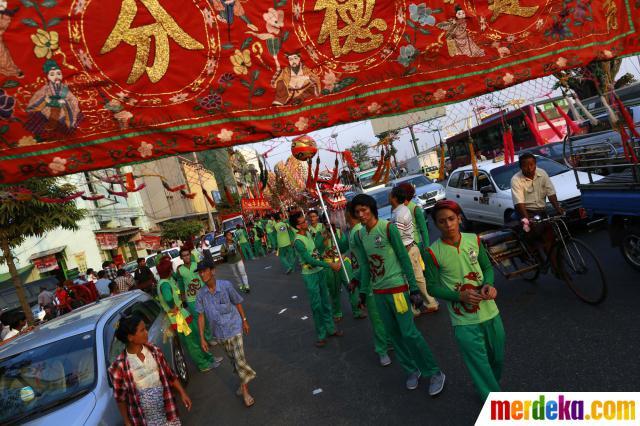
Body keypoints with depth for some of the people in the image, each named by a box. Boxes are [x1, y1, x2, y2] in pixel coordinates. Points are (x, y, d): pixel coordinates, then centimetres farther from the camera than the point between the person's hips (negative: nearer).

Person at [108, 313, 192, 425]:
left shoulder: (154, 351, -5)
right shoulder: (120, 366, -17)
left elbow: (169, 375, 4)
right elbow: (120, 397, -7)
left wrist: (182, 393, 3)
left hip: (166, 406, 4)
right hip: (143, 416, -3)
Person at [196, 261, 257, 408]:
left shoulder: (226, 285, -15)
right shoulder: (201, 294, -8)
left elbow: (237, 302, -2)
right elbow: (201, 316, -3)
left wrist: (244, 320, 5)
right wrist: (202, 338, -4)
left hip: (234, 328, -3)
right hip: (220, 333, 3)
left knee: (239, 358, -7)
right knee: (232, 358, 18)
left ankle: (245, 390, 11)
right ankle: (244, 382, 41)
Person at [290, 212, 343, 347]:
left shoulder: (308, 233, 2)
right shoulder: (298, 241, -23)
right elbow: (310, 260, -25)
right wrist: (330, 265, -25)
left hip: (320, 271, 8)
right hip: (310, 275, -8)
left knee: (326, 302, 15)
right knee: (317, 305, 0)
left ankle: (330, 328, 29)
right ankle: (321, 335, 13)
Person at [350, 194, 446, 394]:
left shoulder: (389, 228, -13)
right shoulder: (359, 236, 3)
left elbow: (404, 258, -11)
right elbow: (365, 265, 9)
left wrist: (414, 288, -11)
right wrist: (364, 291, 10)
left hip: (397, 287, -6)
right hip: (378, 291, 6)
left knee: (408, 332, -6)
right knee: (393, 332, 11)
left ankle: (435, 373, 12)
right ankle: (412, 370, 30)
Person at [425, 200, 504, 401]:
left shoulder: (474, 240, -3)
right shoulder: (433, 252, -13)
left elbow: (487, 267, 8)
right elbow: (433, 286, -8)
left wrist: (489, 284, -13)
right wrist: (460, 296, -21)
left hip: (490, 312, 4)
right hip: (464, 321, -4)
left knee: (498, 358, 21)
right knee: (480, 366, 2)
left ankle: (491, 391, 49)